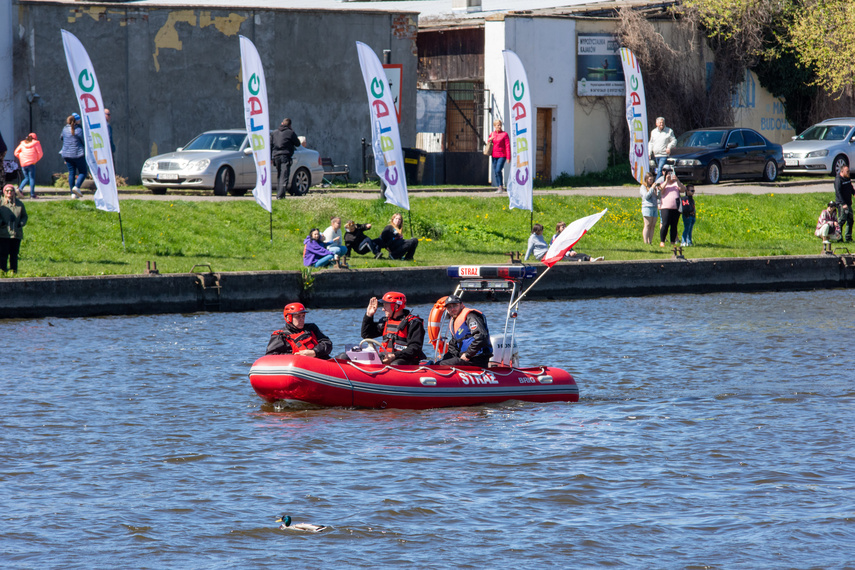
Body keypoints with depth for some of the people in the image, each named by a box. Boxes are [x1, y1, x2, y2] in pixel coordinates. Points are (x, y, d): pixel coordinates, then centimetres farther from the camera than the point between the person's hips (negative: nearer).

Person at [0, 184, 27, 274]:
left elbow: (24, 216, 20)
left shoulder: (19, 204, 12)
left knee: (14, 254, 5)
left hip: (16, 233, 3)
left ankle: (14, 271, 10)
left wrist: (22, 223, 1)